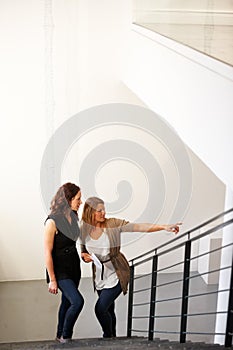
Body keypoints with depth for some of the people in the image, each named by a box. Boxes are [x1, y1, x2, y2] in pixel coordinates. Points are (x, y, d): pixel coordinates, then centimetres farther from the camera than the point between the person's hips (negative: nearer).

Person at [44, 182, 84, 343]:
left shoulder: (72, 216, 2)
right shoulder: (53, 221, -21)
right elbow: (48, 252, -18)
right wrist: (52, 280, -16)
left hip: (74, 267, 7)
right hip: (60, 270, -7)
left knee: (67, 302, 16)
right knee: (77, 301, -16)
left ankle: (61, 336, 34)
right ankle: (65, 337, 4)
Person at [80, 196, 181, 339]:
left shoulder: (113, 224, -15)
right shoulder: (83, 229, -5)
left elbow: (139, 227, -22)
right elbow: (83, 251, 9)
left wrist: (164, 227, -32)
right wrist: (84, 256, -15)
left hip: (116, 274, -4)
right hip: (99, 275, 4)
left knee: (100, 308, -12)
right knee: (109, 310, 15)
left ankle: (109, 337, 14)